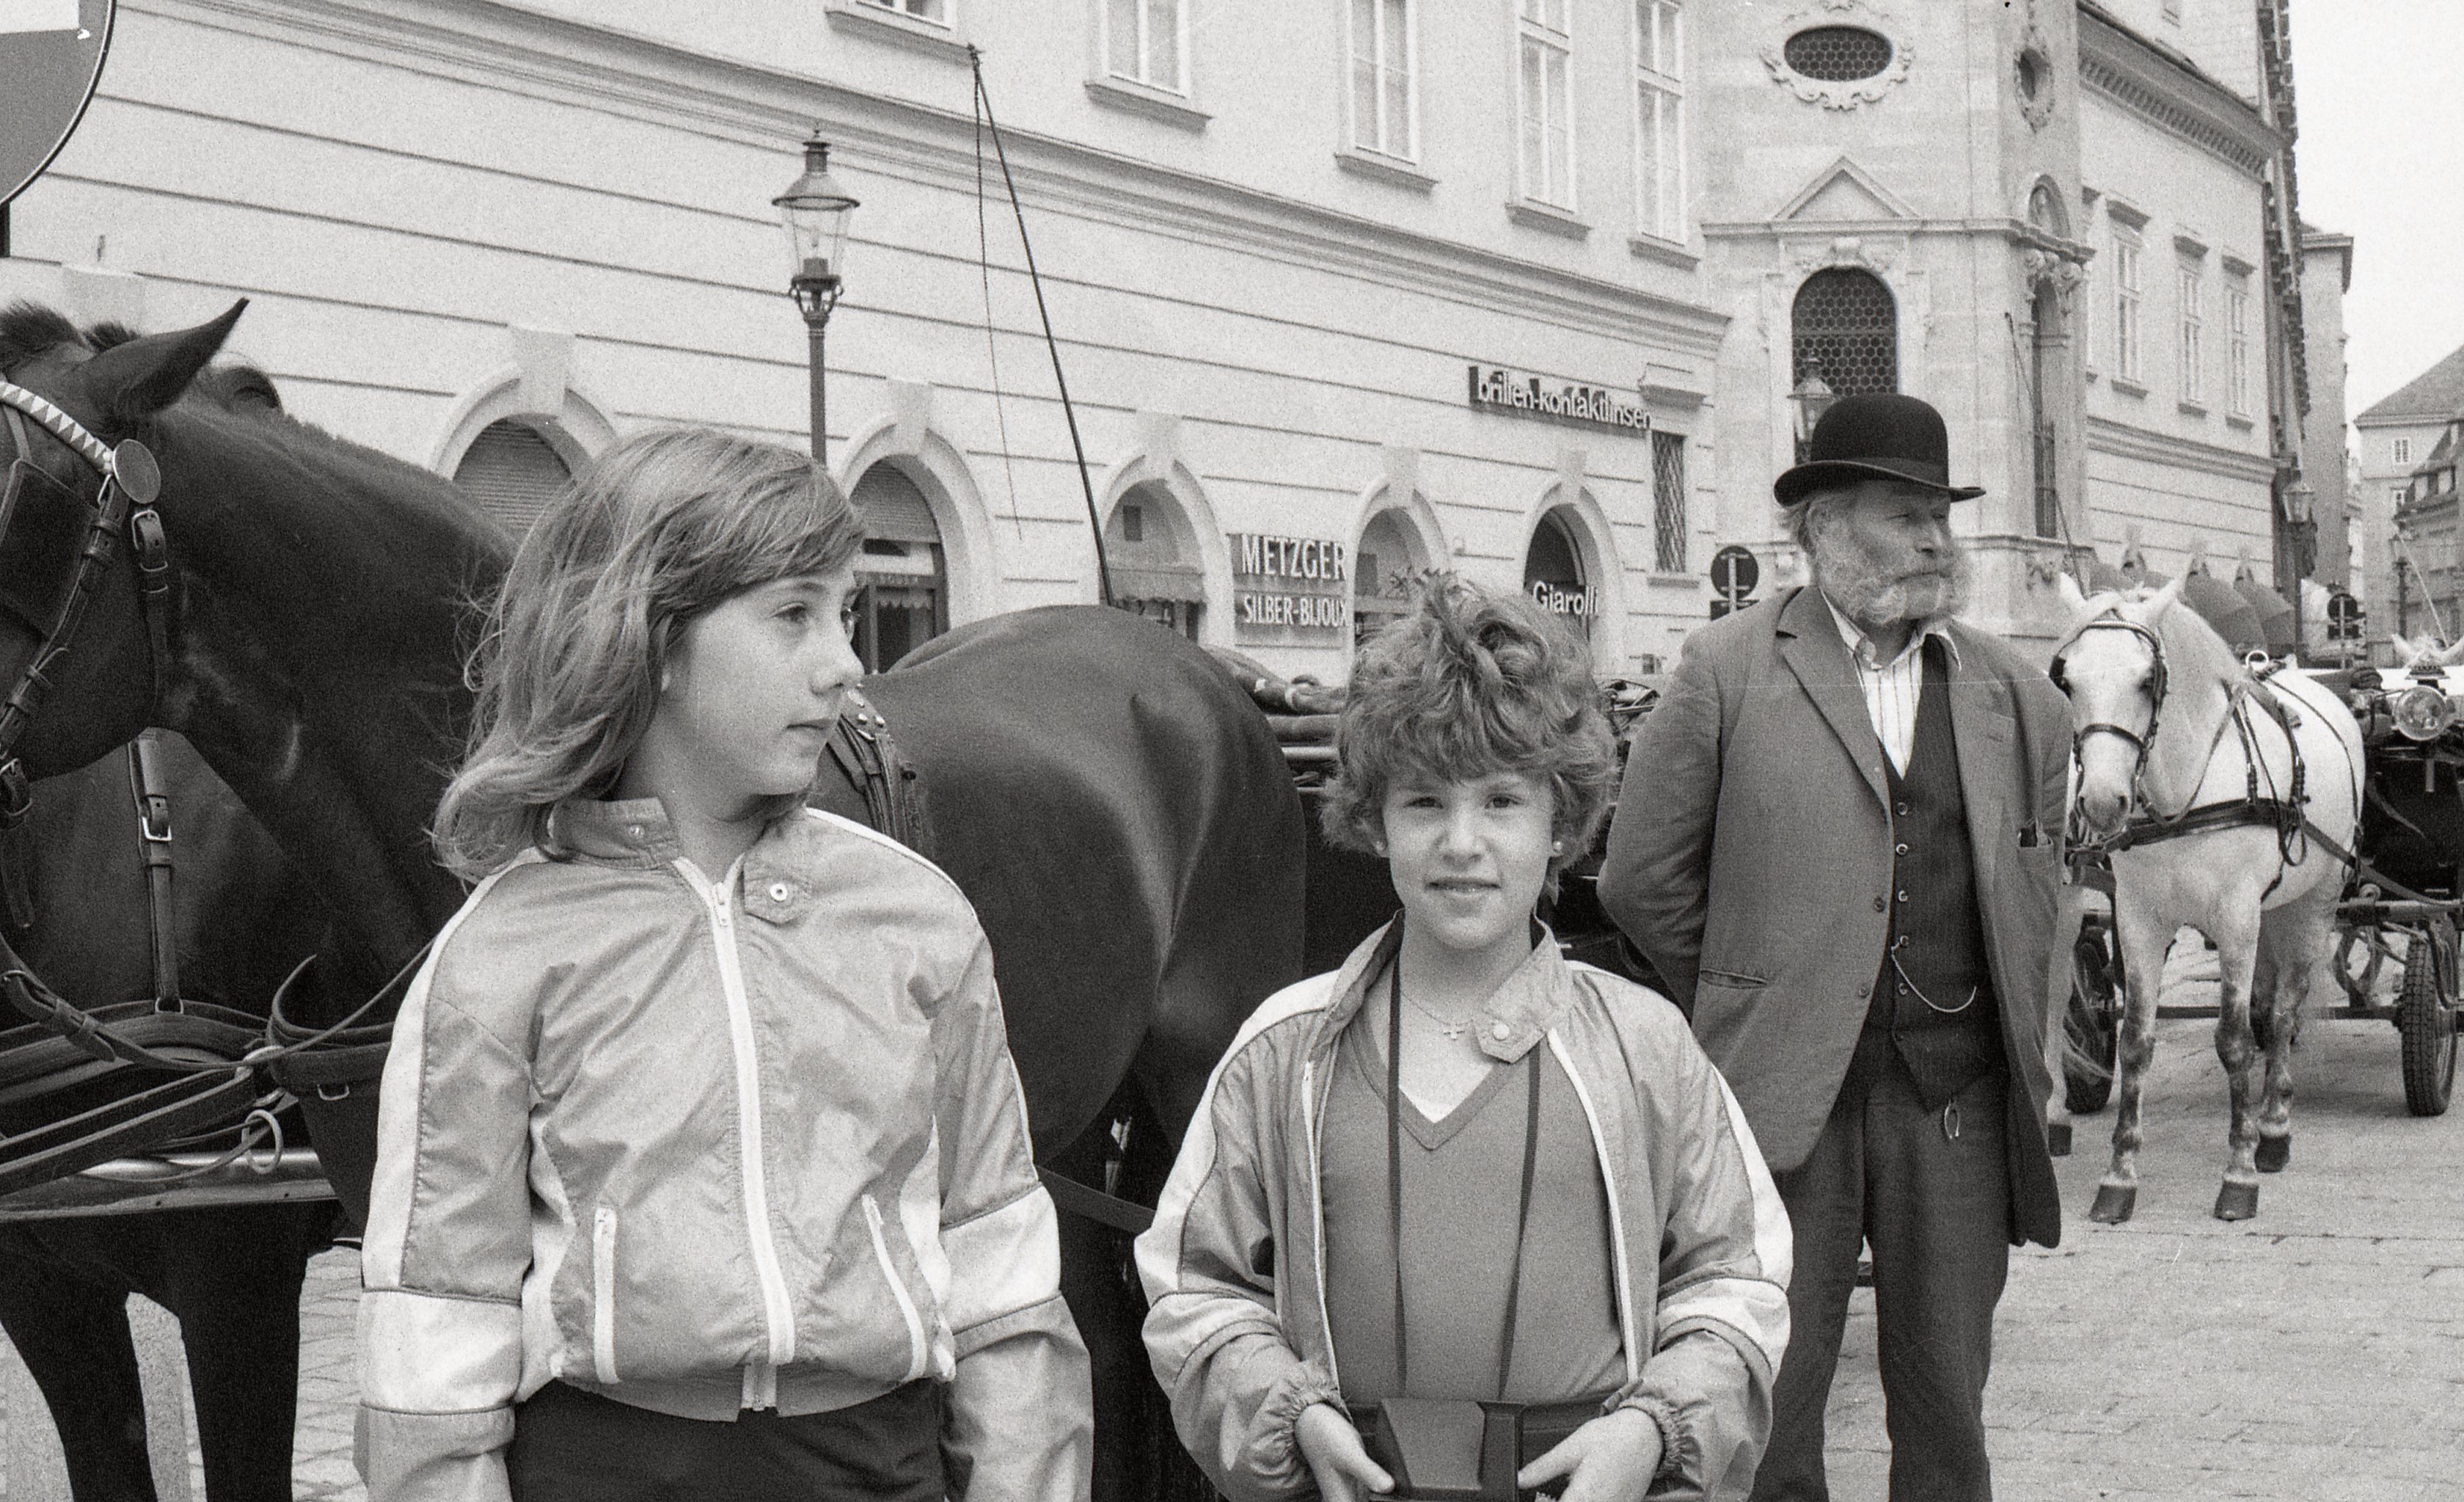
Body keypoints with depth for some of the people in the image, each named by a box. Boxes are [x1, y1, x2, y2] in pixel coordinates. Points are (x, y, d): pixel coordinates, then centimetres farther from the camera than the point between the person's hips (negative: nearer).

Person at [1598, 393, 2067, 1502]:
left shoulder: (2014, 695, 9)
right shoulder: (1726, 670, -2)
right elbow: (1643, 878, 2)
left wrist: (2022, 1047, 15)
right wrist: (1746, 1000, 7)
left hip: (1958, 1089, 3)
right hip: (1787, 1089, -3)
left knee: (1946, 1409, 10)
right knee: (1768, 1405, 1)